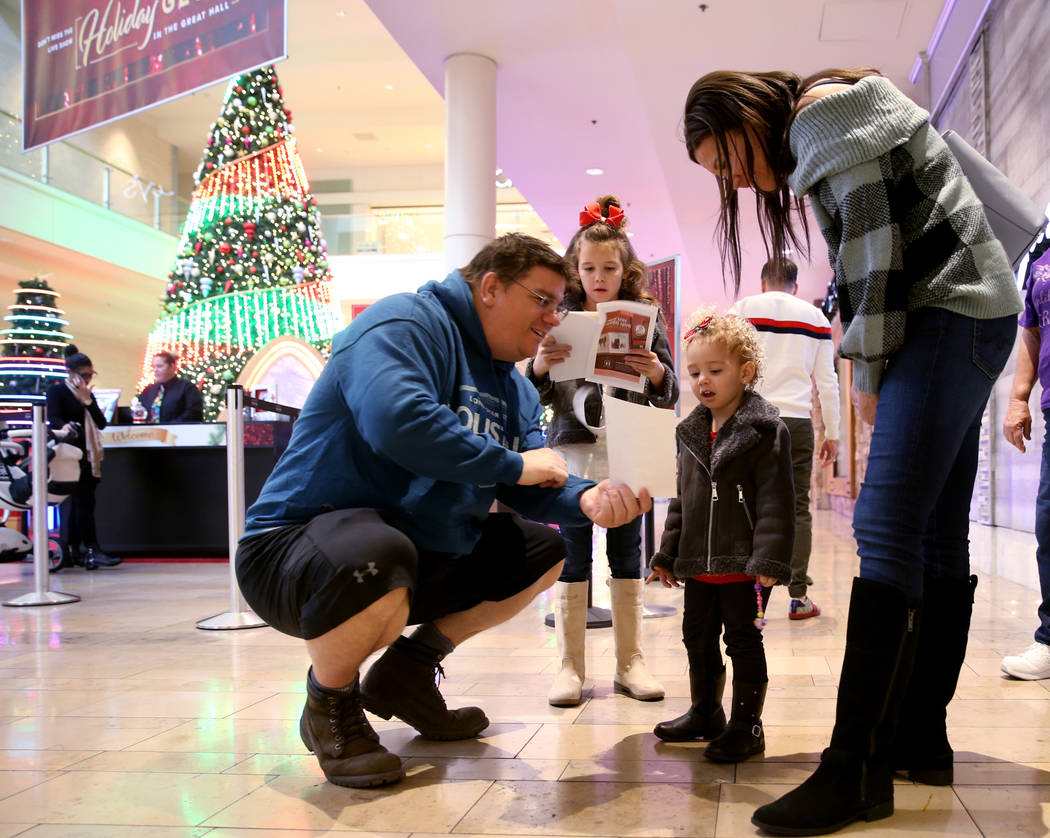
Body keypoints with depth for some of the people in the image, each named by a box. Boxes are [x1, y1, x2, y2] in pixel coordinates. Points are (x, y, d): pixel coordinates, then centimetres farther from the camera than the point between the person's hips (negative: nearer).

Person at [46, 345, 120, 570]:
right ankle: (92, 551, -13)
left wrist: (87, 400, -4)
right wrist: (65, 427, -37)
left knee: (77, 504, 8)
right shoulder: (57, 391, -1)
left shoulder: (88, 393, 18)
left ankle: (74, 553, 12)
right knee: (83, 502, -11)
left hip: (88, 456, 7)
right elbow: (53, 419, -15)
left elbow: (101, 423, 7)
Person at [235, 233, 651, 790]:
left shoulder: (514, 389, 14)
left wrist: (587, 499, -18)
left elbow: (533, 490, 5)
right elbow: (398, 421, -33)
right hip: (296, 548, -9)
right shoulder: (407, 324, -15)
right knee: (379, 558, -42)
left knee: (547, 550, 14)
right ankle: (331, 703, -8)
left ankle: (410, 668, 14)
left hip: (424, 557, 9)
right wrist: (513, 464, -22)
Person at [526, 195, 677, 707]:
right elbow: (536, 394, 4)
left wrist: (657, 373, -20)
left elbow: (669, 392, 3)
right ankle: (570, 666, 9)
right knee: (572, 556, 2)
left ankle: (629, 662, 16)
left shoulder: (646, 316, 4)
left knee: (626, 553, 7)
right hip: (573, 448, 0)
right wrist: (539, 366, -17)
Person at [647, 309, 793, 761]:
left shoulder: (764, 431, -11)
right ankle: (705, 713, 34)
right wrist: (668, 554, 13)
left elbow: (775, 502, -14)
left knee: (744, 642, 3)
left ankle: (747, 724, 17)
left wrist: (769, 560, -21)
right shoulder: (691, 432, 10)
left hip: (743, 566, -7)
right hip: (698, 565, 7)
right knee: (698, 638, 17)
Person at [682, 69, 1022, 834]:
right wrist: (867, 361, 5)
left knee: (886, 528, -17)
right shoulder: (812, 142, 22)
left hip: (949, 313, -11)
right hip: (961, 321, 11)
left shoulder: (824, 110, -8)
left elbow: (876, 246, -15)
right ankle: (921, 739, 14)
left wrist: (869, 375, -9)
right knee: (936, 535, 8)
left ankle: (858, 770, -18)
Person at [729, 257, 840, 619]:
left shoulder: (742, 309, 9)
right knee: (797, 509, 5)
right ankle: (798, 597, 6)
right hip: (798, 421, 1)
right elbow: (827, 381, 13)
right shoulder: (815, 317, 14)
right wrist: (832, 434, 17)